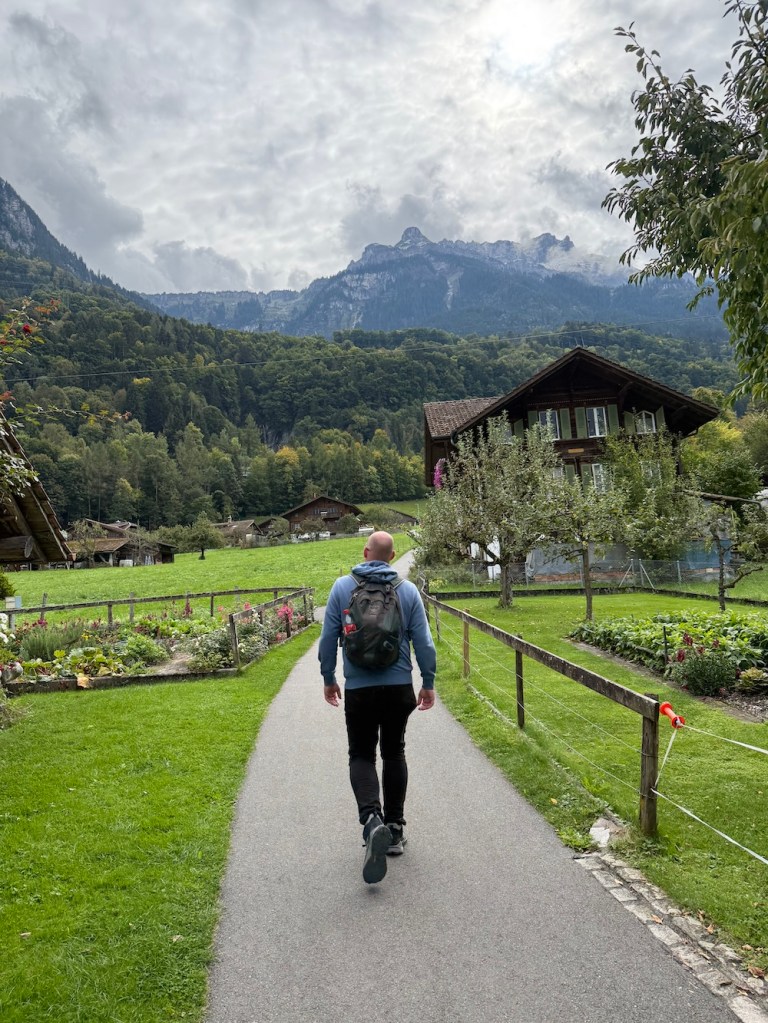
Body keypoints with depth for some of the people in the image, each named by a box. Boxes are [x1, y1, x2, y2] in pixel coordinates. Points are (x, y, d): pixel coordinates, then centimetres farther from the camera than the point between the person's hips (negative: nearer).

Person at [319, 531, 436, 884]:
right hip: (400, 687, 2)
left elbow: (328, 638, -1)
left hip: (358, 689, -1)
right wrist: (428, 683, 10)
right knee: (394, 754, 16)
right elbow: (423, 642, -1)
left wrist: (328, 679, 11)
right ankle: (395, 829, 21)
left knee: (362, 755, 8)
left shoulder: (342, 587, -3)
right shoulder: (408, 590, -2)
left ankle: (372, 819, -16)